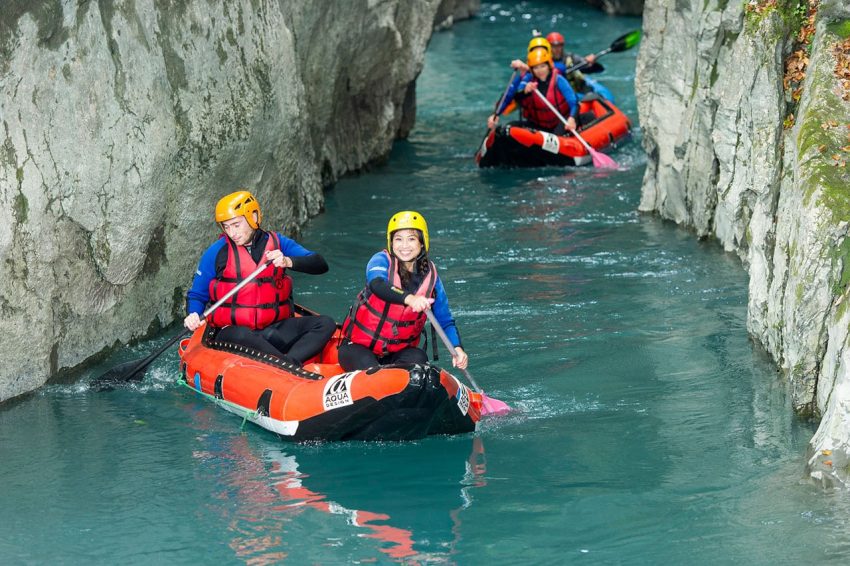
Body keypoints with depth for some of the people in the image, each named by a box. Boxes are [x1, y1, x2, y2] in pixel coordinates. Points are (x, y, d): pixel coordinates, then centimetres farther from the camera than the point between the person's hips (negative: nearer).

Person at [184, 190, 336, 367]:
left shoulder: (277, 243, 7)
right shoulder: (217, 252, 3)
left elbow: (321, 265, -4)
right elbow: (196, 295, 9)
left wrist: (288, 261, -22)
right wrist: (193, 316, -13)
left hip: (274, 329, 3)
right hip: (233, 331, -3)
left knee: (326, 323, -19)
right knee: (241, 336, -39)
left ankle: (288, 363, -40)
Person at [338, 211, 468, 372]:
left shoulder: (430, 275, -1)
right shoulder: (381, 261, -11)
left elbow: (445, 320, 3)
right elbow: (376, 284, -36)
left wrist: (457, 348, -18)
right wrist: (409, 298, -55)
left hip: (399, 351, 3)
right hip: (359, 347, -3)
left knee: (418, 359, -28)